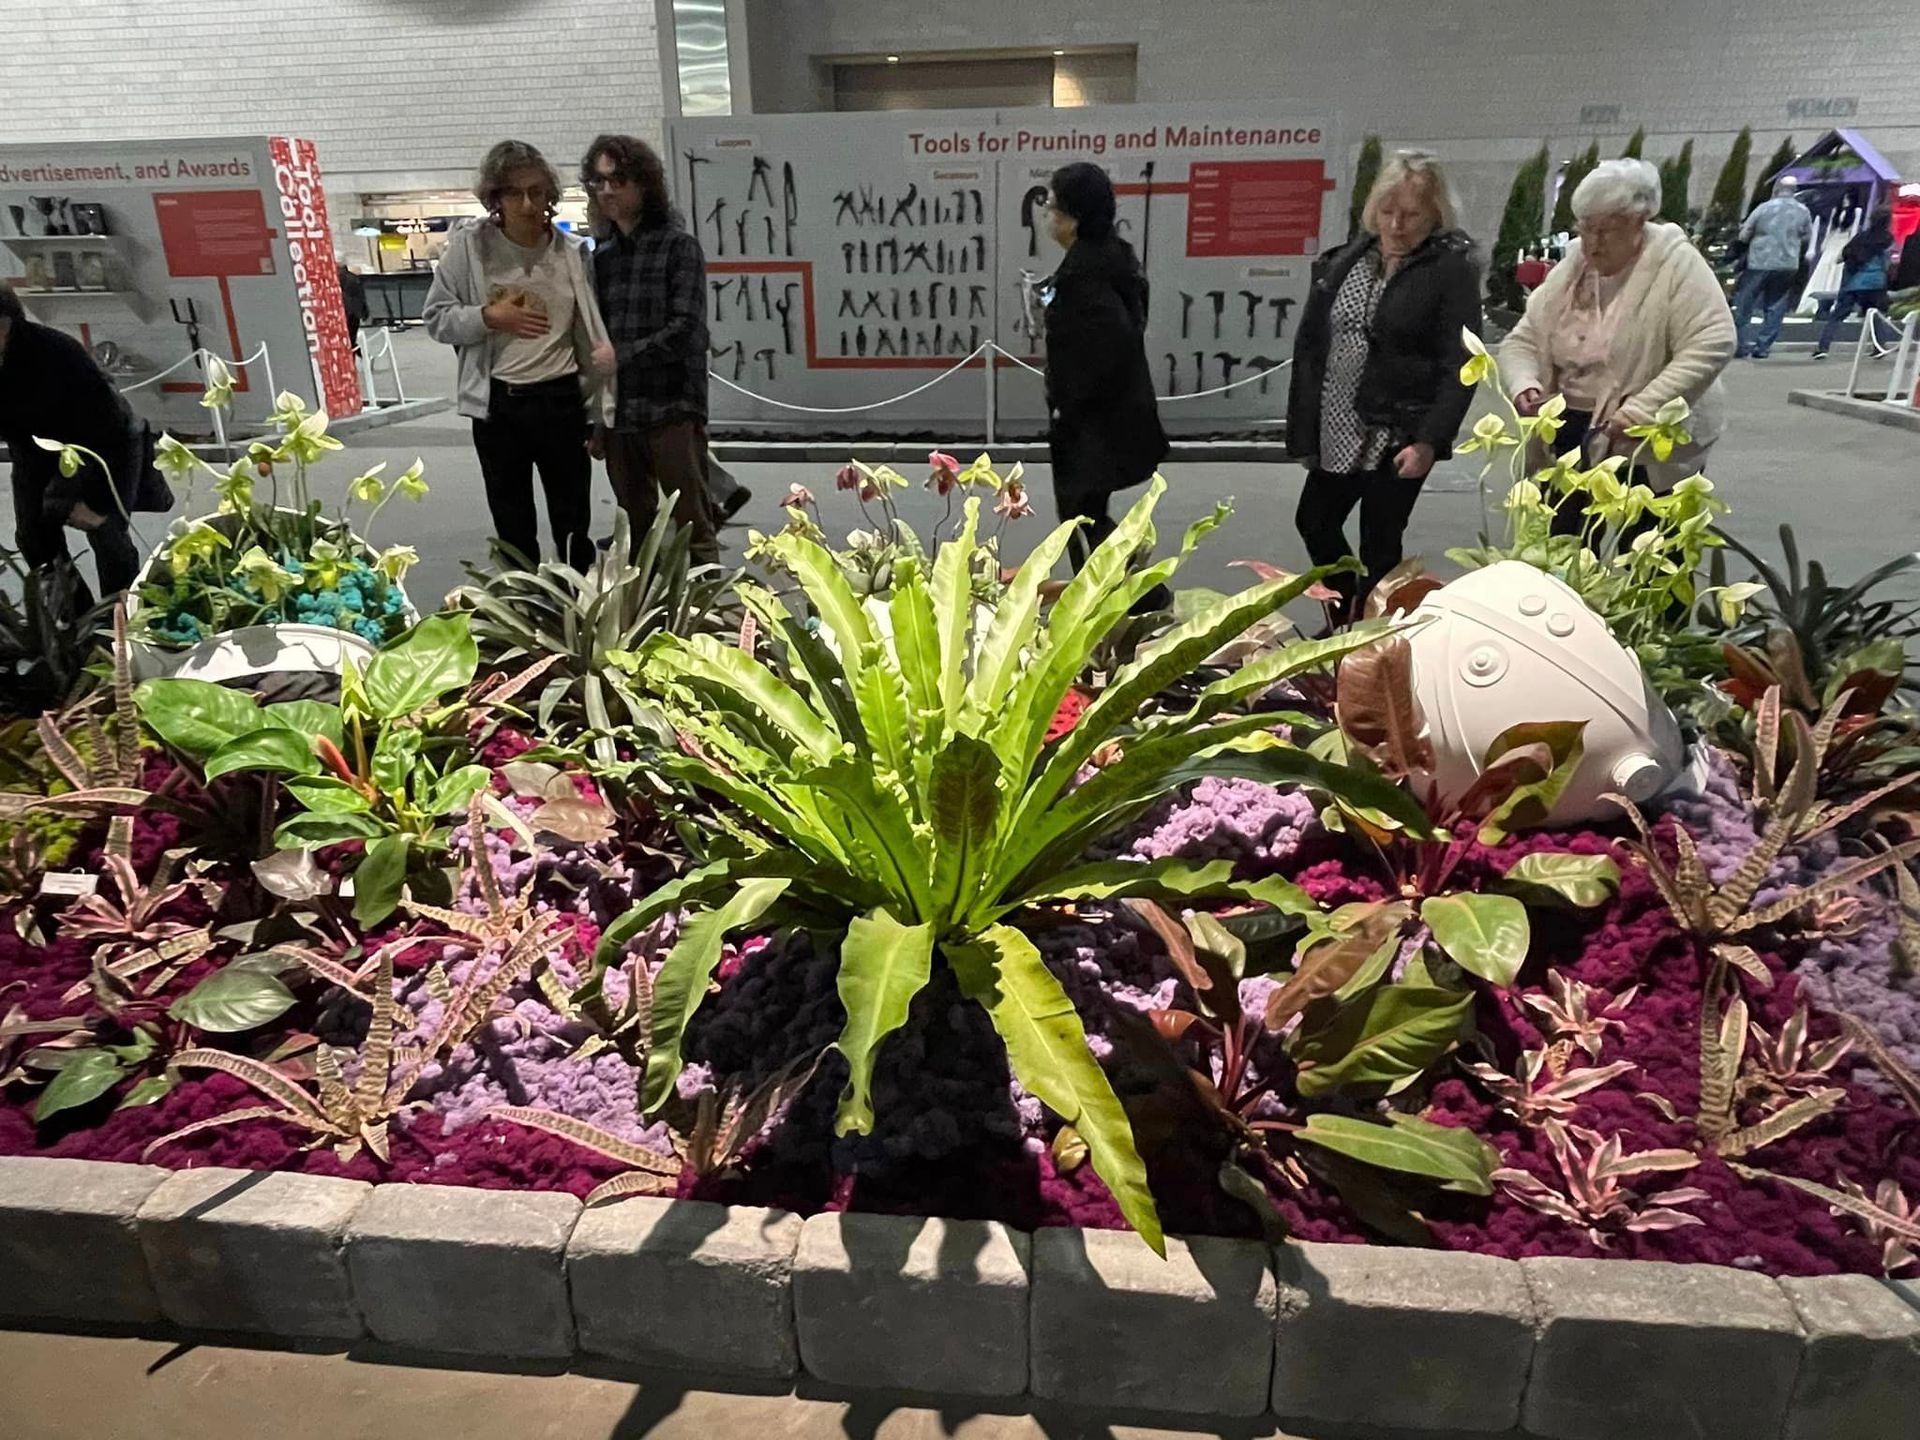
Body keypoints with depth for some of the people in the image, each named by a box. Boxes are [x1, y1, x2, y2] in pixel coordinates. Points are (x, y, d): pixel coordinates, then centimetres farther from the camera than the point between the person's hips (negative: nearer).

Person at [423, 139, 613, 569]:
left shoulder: (572, 250, 1)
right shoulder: (469, 245, -3)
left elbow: (592, 328, 10)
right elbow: (435, 318, 2)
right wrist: (488, 317, -16)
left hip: (561, 400, 0)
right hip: (497, 405, 0)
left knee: (573, 527, 9)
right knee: (513, 531, 10)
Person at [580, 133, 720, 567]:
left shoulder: (678, 246, -1)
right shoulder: (599, 252, 13)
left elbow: (685, 329, -11)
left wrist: (619, 356, -14)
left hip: (670, 411, -5)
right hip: (617, 415, 5)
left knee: (691, 528, -2)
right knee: (636, 531, 13)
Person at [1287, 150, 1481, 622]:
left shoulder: (1453, 269, -7)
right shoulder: (1346, 261, 7)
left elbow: (1460, 366, -12)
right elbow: (1310, 346, 7)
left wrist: (1429, 441, -21)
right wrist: (1304, 432, 2)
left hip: (1399, 438, -6)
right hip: (1338, 433, 6)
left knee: (1379, 548, 3)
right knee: (1314, 522, 17)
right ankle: (1346, 616, 38)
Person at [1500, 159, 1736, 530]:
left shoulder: (1677, 265, -11)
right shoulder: (1568, 271, 8)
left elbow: (1712, 344, -20)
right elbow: (1522, 341, 10)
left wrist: (1642, 410, -27)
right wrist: (1525, 385, -12)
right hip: (1571, 437, 6)